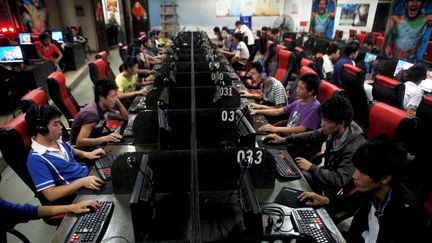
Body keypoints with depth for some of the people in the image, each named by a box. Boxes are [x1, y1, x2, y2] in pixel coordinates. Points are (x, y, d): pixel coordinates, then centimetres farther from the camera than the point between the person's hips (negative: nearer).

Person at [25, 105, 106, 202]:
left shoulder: (56, 139, 1)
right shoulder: (36, 159, -22)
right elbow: (51, 195, -24)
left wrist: (86, 154, 3)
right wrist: (81, 182, -29)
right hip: (79, 192, -8)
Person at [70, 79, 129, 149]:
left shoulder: (106, 108, -5)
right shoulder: (91, 113, -29)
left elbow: (125, 116, 9)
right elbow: (79, 142, -36)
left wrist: (118, 101, -7)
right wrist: (105, 138, -45)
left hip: (95, 142, 8)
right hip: (82, 148, -8)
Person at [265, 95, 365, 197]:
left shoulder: (355, 147, -32)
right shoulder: (333, 129, -14)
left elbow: (340, 180, -31)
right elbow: (314, 135, 5)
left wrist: (311, 167, -21)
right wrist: (284, 139, 0)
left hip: (335, 189, -6)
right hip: (327, 173, 6)